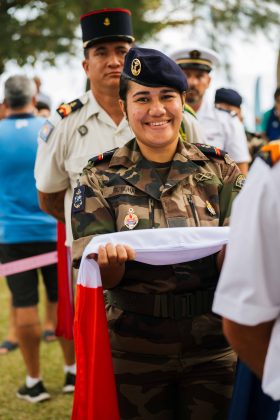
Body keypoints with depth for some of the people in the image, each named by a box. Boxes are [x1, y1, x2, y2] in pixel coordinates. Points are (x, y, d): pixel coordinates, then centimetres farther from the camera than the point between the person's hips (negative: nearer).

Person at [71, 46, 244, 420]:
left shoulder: (219, 169, 0)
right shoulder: (101, 178, -3)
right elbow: (102, 279, -7)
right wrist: (111, 260, -29)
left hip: (213, 348, 1)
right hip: (135, 350, 0)